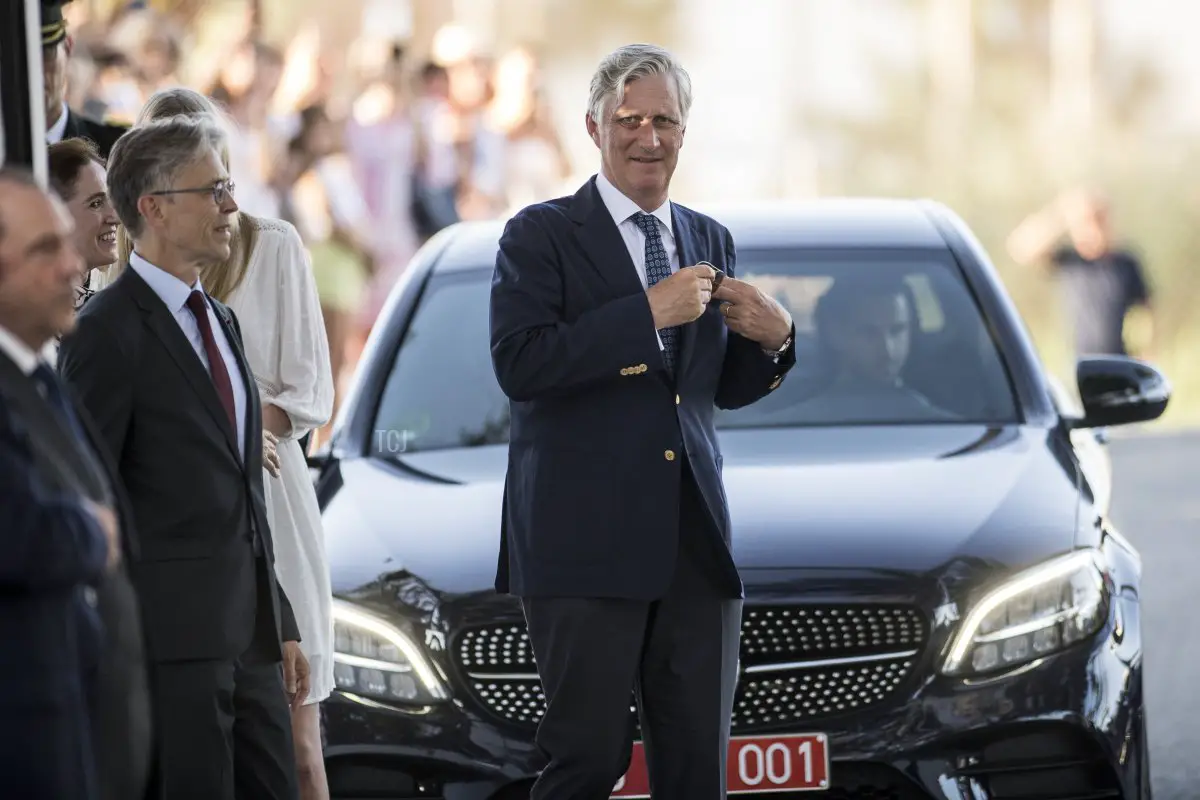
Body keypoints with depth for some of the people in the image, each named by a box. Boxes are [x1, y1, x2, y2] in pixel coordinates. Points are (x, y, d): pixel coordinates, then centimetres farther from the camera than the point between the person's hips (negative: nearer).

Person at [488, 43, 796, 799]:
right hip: (584, 543, -5)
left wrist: (772, 339, 1)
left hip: (695, 540, 5)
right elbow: (519, 364, -16)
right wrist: (648, 314, -18)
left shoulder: (710, 241, 17)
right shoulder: (541, 235, -1)